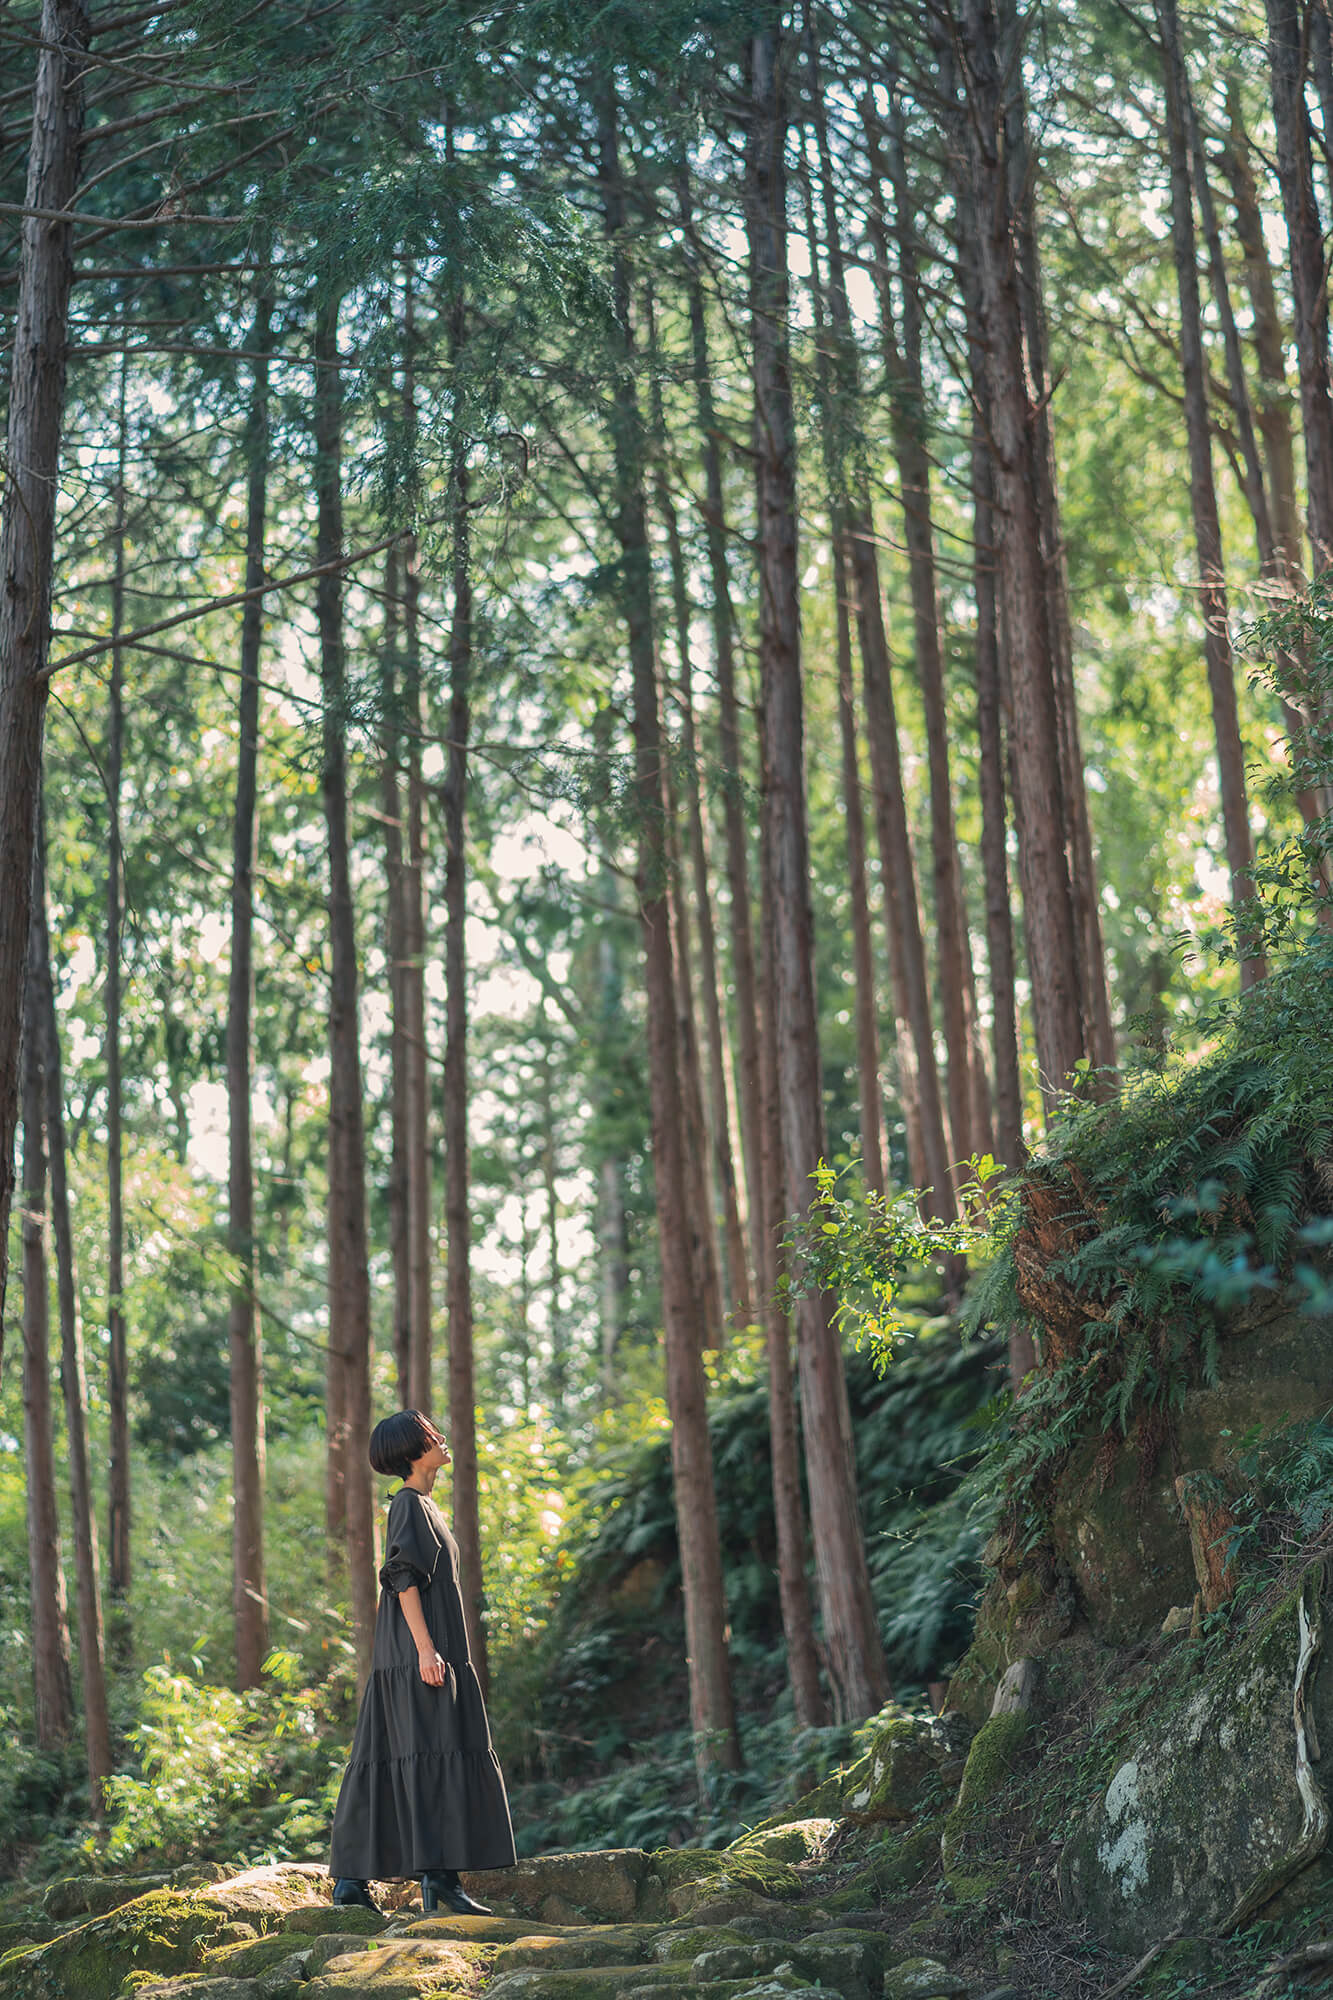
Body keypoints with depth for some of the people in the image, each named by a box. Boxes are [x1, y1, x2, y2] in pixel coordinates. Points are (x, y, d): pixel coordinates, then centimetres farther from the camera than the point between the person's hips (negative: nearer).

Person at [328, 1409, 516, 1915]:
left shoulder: (422, 1505, 21)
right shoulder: (409, 1504, -9)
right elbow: (403, 1578, -18)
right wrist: (426, 1648, -25)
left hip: (424, 1650, 10)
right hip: (418, 1648, -10)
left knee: (385, 1760, 7)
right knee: (435, 1759, -13)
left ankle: (352, 1877, 7)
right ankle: (439, 1880, -17)